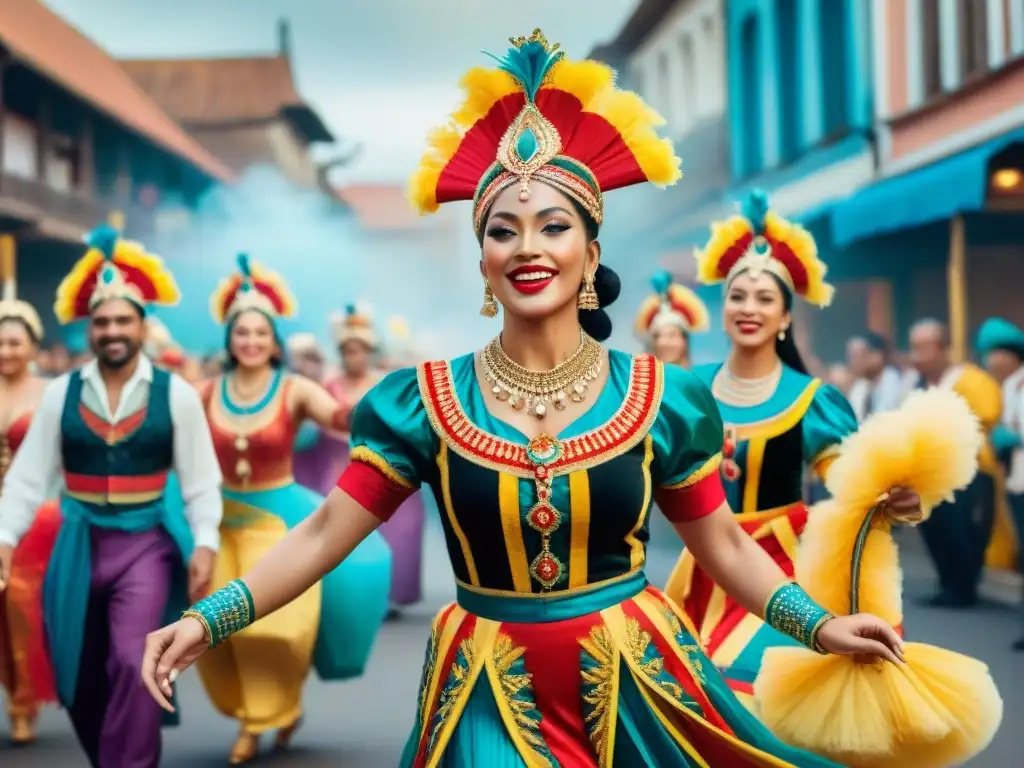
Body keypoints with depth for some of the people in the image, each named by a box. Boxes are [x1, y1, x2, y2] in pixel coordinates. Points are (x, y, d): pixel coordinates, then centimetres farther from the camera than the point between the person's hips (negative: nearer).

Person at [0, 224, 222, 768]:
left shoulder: (176, 394, -3)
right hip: (81, 543, 3)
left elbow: (200, 478, -1)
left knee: (132, 661, -22)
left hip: (148, 543, -3)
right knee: (78, 680, 11)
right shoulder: (61, 393, 2)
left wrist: (204, 544, -11)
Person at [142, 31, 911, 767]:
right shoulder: (425, 402, -5)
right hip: (491, 695, -1)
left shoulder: (660, 397, -4)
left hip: (633, 684, 1)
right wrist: (209, 619, -16)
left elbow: (724, 543, 5)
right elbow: (323, 536, -6)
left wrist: (820, 624, -4)